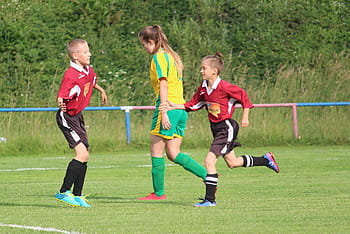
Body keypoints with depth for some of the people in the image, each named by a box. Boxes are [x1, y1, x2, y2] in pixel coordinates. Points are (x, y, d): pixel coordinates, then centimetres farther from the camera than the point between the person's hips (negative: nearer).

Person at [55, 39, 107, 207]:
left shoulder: (89, 71, 3)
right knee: (82, 154, -19)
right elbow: (62, 95, -30)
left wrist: (101, 90, 43)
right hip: (67, 116, -9)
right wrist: (60, 102, -51)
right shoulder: (71, 75, -24)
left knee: (84, 157, 8)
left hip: (78, 117, 9)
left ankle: (77, 195, 16)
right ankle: (64, 192, -14)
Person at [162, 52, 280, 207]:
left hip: (226, 127, -9)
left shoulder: (224, 87, -20)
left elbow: (243, 96, -10)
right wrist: (175, 107, -1)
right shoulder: (203, 88, 3)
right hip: (216, 128, 9)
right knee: (232, 162, 20)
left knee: (209, 160, -16)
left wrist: (245, 117, -7)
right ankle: (266, 160, 40)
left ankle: (210, 199, -10)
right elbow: (193, 104, 9)